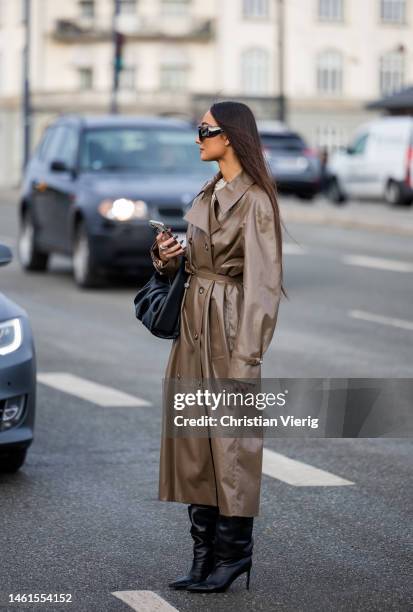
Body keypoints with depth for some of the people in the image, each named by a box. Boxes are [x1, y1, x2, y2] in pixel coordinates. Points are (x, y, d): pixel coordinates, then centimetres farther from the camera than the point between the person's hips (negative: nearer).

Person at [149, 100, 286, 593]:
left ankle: (233, 553, 9)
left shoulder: (254, 200, -13)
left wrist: (246, 355, -19)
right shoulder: (208, 194, 13)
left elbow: (261, 280, -16)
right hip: (194, 323, 9)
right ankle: (205, 554, 16)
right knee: (192, 440, 9)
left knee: (229, 441, -2)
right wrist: (166, 253, -1)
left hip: (229, 326, -9)